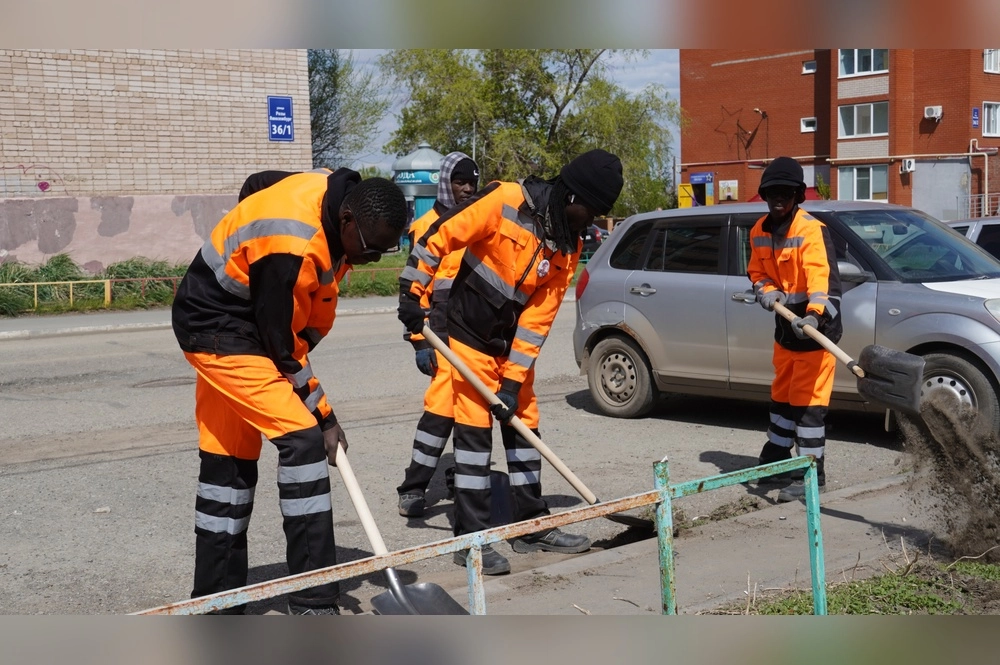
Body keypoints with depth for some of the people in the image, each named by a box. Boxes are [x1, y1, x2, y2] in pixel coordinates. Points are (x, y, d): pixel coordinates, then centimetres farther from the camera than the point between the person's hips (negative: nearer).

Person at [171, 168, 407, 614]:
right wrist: (324, 417, -13)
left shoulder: (341, 195, -7)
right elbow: (283, 348, -23)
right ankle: (313, 602, -11)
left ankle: (214, 603, 21)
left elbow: (258, 183, 12)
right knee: (303, 439, -17)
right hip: (217, 328, -9)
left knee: (229, 459, 12)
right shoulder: (290, 249, -33)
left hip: (241, 321, 9)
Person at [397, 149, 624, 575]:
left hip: (513, 342, 6)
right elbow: (441, 236, -17)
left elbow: (539, 317, -5)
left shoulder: (568, 247, -3)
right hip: (469, 335, -6)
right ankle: (471, 539, -1)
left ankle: (533, 525, 24)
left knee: (523, 423, 11)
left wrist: (514, 379, -10)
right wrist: (412, 293, -16)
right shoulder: (506, 202, -21)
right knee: (474, 428, -7)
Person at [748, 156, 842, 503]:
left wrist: (813, 316, -45)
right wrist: (765, 291, -5)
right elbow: (756, 271, 17)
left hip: (815, 329, -8)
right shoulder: (760, 231, 6)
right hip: (785, 328, 8)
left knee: (809, 401, -6)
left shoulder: (811, 230, -18)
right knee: (782, 396, 20)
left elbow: (822, 278, -31)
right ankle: (776, 460, 35)